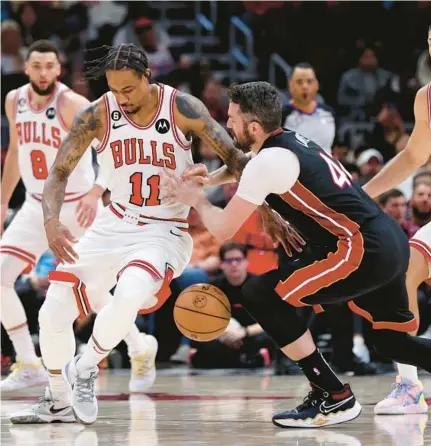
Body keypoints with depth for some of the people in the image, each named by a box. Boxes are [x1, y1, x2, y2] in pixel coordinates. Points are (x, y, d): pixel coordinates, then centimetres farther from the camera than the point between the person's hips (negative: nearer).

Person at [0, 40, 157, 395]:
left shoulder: (72, 104, -20)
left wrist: (96, 191, -42)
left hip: (77, 207, -5)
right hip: (36, 206, 5)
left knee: (96, 289, 0)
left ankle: (141, 351, 25)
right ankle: (30, 366, 2)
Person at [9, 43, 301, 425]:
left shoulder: (182, 109, -13)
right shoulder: (96, 116, -9)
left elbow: (234, 157, -7)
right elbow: (60, 173, -5)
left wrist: (266, 211, -14)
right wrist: (52, 222, -25)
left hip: (166, 232, -3)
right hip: (114, 226, 3)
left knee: (129, 295, -35)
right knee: (53, 314, -4)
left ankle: (85, 368, -7)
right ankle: (59, 402, 22)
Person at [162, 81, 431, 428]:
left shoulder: (269, 160, -10)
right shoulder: (291, 142, 18)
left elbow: (223, 229, -5)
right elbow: (245, 169, 41)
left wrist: (196, 200, 13)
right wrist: (206, 180, 26)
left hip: (363, 250, -10)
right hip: (392, 243, 10)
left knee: (260, 295, -4)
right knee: (393, 342, 23)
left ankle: (333, 397, -1)